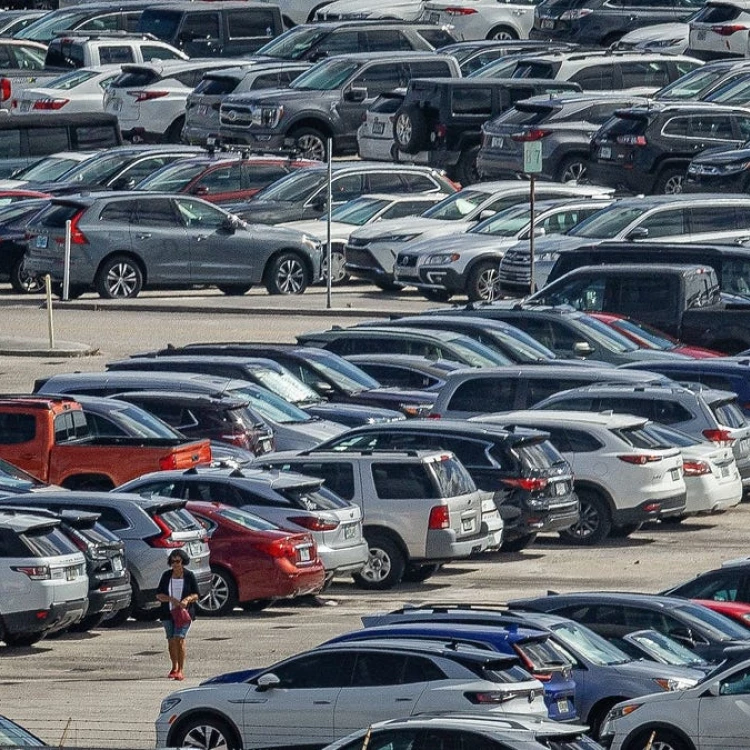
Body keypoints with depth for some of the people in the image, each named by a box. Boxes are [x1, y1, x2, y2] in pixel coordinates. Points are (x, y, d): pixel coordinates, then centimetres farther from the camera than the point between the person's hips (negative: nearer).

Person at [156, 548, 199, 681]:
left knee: (179, 639, -16)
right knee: (171, 640, 6)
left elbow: (195, 595, 3)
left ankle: (180, 670, -16)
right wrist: (171, 599, -14)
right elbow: (158, 595, 4)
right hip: (168, 613, 3)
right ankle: (174, 668, 24)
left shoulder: (189, 576, 1)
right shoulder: (166, 575, 7)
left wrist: (187, 600, -19)